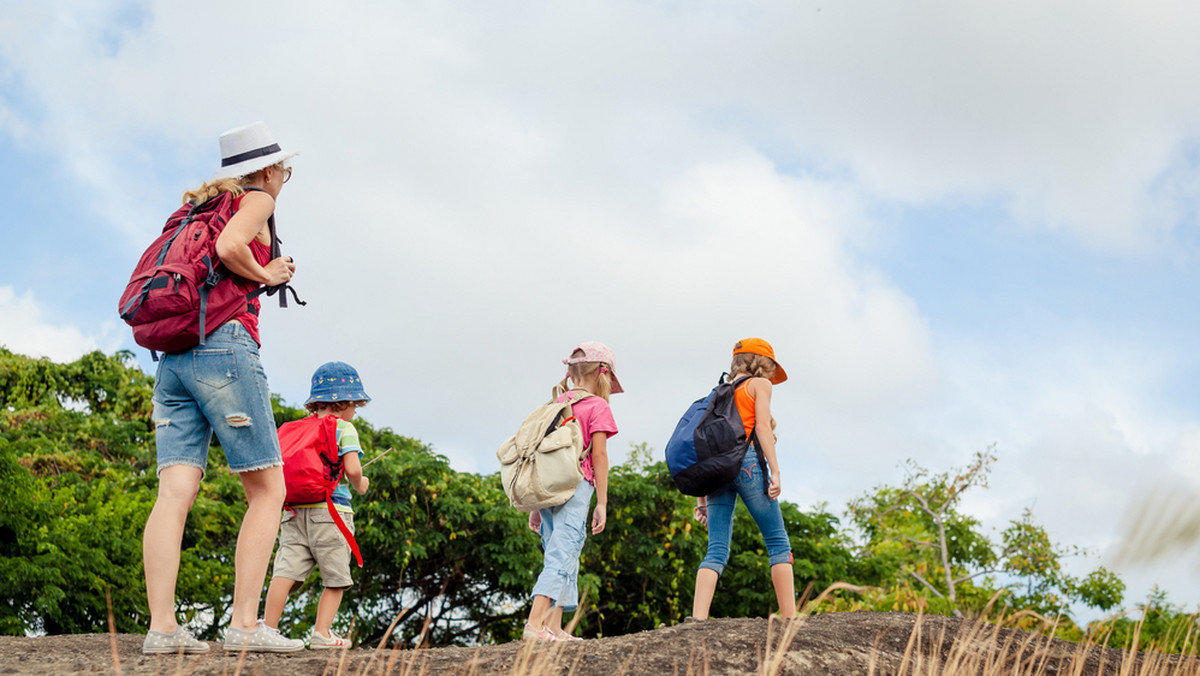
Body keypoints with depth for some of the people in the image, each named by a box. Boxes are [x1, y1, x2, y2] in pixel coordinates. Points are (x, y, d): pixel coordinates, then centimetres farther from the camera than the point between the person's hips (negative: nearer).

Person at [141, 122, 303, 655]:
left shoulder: (198, 208, 26)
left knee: (175, 493, -3)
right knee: (267, 491, -1)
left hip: (173, 358, 7)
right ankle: (244, 625, -9)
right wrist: (267, 275, 2)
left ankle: (162, 627, -11)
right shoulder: (256, 200, 5)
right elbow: (228, 247, -16)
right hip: (224, 345, -7)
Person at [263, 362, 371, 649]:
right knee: (336, 578, 5)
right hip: (331, 510, -5)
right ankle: (322, 632, 0)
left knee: (286, 570, -5)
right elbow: (352, 468, -12)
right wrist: (360, 485, 8)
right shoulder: (344, 428, 0)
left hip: (295, 512, 5)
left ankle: (268, 626, -16)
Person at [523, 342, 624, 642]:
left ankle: (554, 629, 7)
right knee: (562, 554, -11)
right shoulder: (597, 407, -1)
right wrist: (602, 503, -3)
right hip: (575, 486, -7)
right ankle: (535, 623, -22)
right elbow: (599, 455, -6)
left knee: (559, 556, 11)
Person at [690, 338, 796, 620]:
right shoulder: (759, 384, 11)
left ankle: (698, 619, -17)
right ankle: (789, 618, -9)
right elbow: (762, 427, -4)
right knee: (778, 543, 0)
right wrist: (775, 471, -10)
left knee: (717, 550, -1)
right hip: (747, 461, -5)